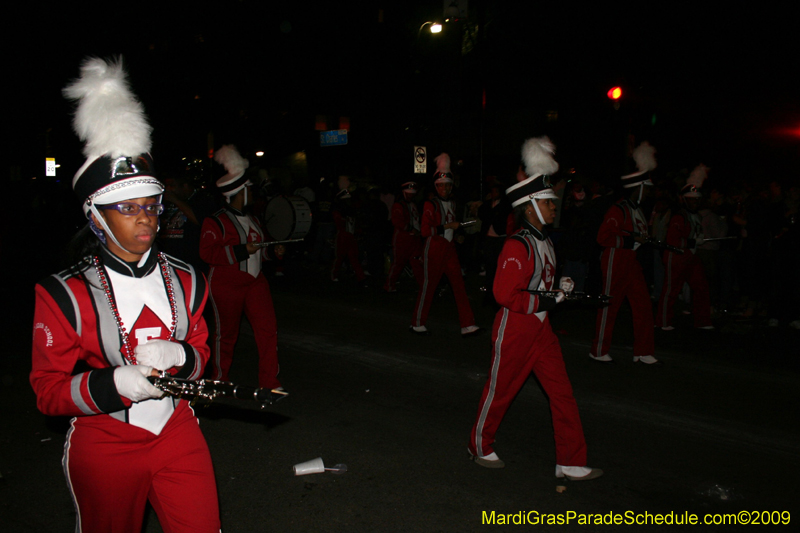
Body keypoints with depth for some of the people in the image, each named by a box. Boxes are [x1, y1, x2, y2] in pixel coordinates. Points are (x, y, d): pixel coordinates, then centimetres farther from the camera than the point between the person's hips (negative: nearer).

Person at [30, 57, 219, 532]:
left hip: (178, 435, 3)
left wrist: (179, 356, -15)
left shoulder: (185, 280, 1)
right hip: (104, 449, -2)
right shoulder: (65, 295, -10)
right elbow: (49, 390, -9)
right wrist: (115, 383, -27)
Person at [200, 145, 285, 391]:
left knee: (268, 328, -3)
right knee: (227, 333, 7)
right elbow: (208, 253, -19)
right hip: (226, 284, -6)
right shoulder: (215, 221, -10)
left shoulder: (252, 219, 15)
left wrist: (272, 250, 7)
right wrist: (242, 250, -22)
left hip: (255, 280, 6)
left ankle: (269, 381, 7)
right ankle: (220, 380, 28)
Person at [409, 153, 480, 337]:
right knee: (428, 285, -1)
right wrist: (448, 226, -17)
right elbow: (425, 231, -17)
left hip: (449, 248, 7)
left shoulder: (452, 204, 15)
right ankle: (417, 324, 13)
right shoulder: (430, 204, -7)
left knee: (459, 284, -1)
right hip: (433, 248, -6)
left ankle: (467, 325, -1)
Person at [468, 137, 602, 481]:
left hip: (541, 329, 9)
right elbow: (505, 295, -26)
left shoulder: (544, 242, 9)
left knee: (562, 393, 7)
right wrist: (544, 302, -19)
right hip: (514, 330, -9)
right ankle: (479, 446, 31)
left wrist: (560, 285, 6)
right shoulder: (517, 246, -20)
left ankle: (571, 463, 16)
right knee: (500, 391, 8)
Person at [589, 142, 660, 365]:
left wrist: (645, 241, 12)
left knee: (643, 304, 8)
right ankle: (598, 350, 13)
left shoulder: (637, 209, 14)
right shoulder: (619, 209, -16)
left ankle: (643, 352, 18)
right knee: (610, 306, 0)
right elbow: (603, 237, -23)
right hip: (615, 262, -9)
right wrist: (628, 240, -26)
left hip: (631, 262, 9)